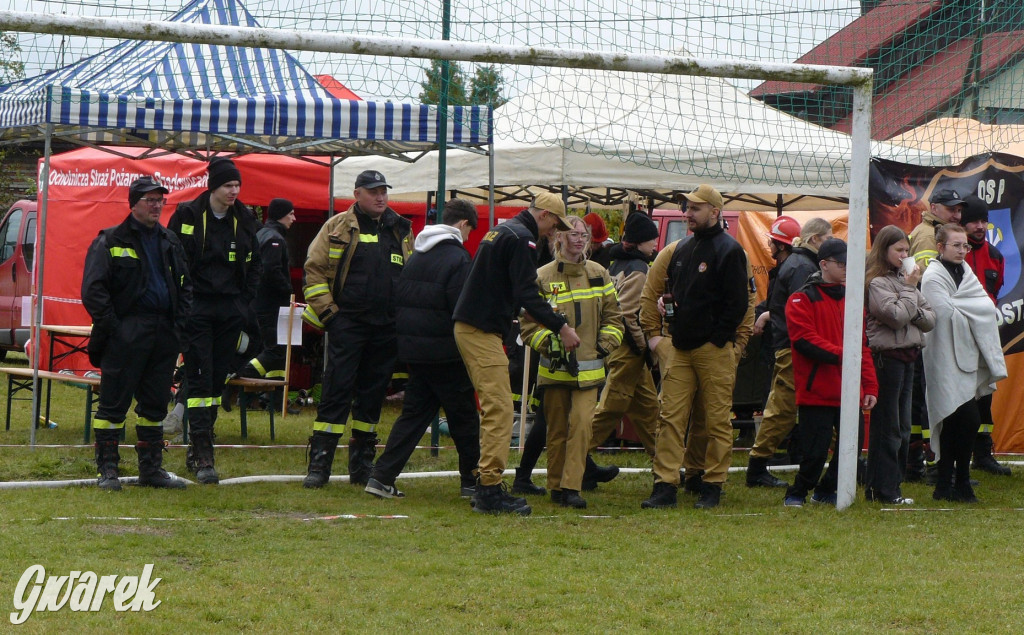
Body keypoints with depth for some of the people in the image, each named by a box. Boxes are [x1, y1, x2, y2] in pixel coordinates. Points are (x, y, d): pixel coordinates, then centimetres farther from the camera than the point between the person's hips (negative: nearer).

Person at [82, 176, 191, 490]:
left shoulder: (170, 243, 16)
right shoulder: (111, 241, -2)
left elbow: (184, 286, 22)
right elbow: (93, 290, -7)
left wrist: (179, 324, 8)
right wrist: (112, 326, -14)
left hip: (163, 332, 6)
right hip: (126, 332, -6)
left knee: (155, 404, 10)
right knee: (114, 402, -4)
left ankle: (151, 468, 17)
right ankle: (107, 470, 0)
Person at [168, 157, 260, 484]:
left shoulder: (244, 219, 8)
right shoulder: (188, 216, -4)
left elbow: (253, 264, 18)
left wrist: (245, 301, 8)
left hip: (231, 310, 5)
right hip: (196, 307, -5)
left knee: (218, 379, 7)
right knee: (199, 379, -9)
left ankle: (198, 447, 16)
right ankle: (203, 455, -13)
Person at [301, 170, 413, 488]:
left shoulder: (401, 231, 13)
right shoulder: (338, 228, 2)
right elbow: (314, 269, 0)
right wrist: (326, 311, -7)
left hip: (387, 328, 4)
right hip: (347, 324, -4)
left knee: (372, 396, 8)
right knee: (337, 391, -8)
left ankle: (362, 465, 16)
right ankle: (319, 465, -6)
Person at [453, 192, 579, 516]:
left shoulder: (500, 231, 20)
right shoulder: (521, 238, -11)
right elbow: (527, 294, -18)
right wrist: (561, 328, -15)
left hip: (467, 327, 11)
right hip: (483, 331, -11)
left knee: (493, 409, 14)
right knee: (499, 409, -12)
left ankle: (486, 485, 16)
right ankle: (490, 491, -15)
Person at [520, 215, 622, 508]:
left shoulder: (598, 274, 9)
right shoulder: (542, 277, -1)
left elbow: (613, 316, 16)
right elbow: (529, 324, -1)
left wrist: (605, 344, 2)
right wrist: (550, 344, -14)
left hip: (589, 368, 1)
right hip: (555, 369, -1)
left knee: (582, 423, -14)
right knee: (557, 428, 5)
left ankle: (571, 487, -14)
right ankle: (556, 487, 16)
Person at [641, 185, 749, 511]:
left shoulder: (729, 250, -7)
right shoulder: (683, 249, 15)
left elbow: (737, 303, -11)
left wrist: (717, 339, -12)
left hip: (714, 349, -7)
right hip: (681, 348, 7)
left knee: (717, 420, 1)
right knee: (670, 417, 0)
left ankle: (712, 487, 7)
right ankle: (665, 486, 0)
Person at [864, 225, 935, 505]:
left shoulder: (904, 279, 14)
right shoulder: (876, 282, -9)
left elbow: (930, 319, 12)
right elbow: (896, 316, -20)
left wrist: (916, 313, -9)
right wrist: (910, 288, -10)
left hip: (907, 358, 8)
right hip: (886, 357, -8)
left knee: (902, 427, 11)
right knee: (887, 426, -4)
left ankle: (892, 484, 17)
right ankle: (884, 489, 0)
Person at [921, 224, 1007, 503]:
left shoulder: (965, 273, 17)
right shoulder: (933, 276, -8)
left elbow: (987, 308, 8)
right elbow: (946, 314, -17)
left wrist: (957, 306, -5)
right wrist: (971, 313, -3)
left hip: (966, 358, 8)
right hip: (946, 361, -8)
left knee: (953, 424, 8)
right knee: (969, 419, -16)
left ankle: (945, 485, 12)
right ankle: (961, 483, -8)